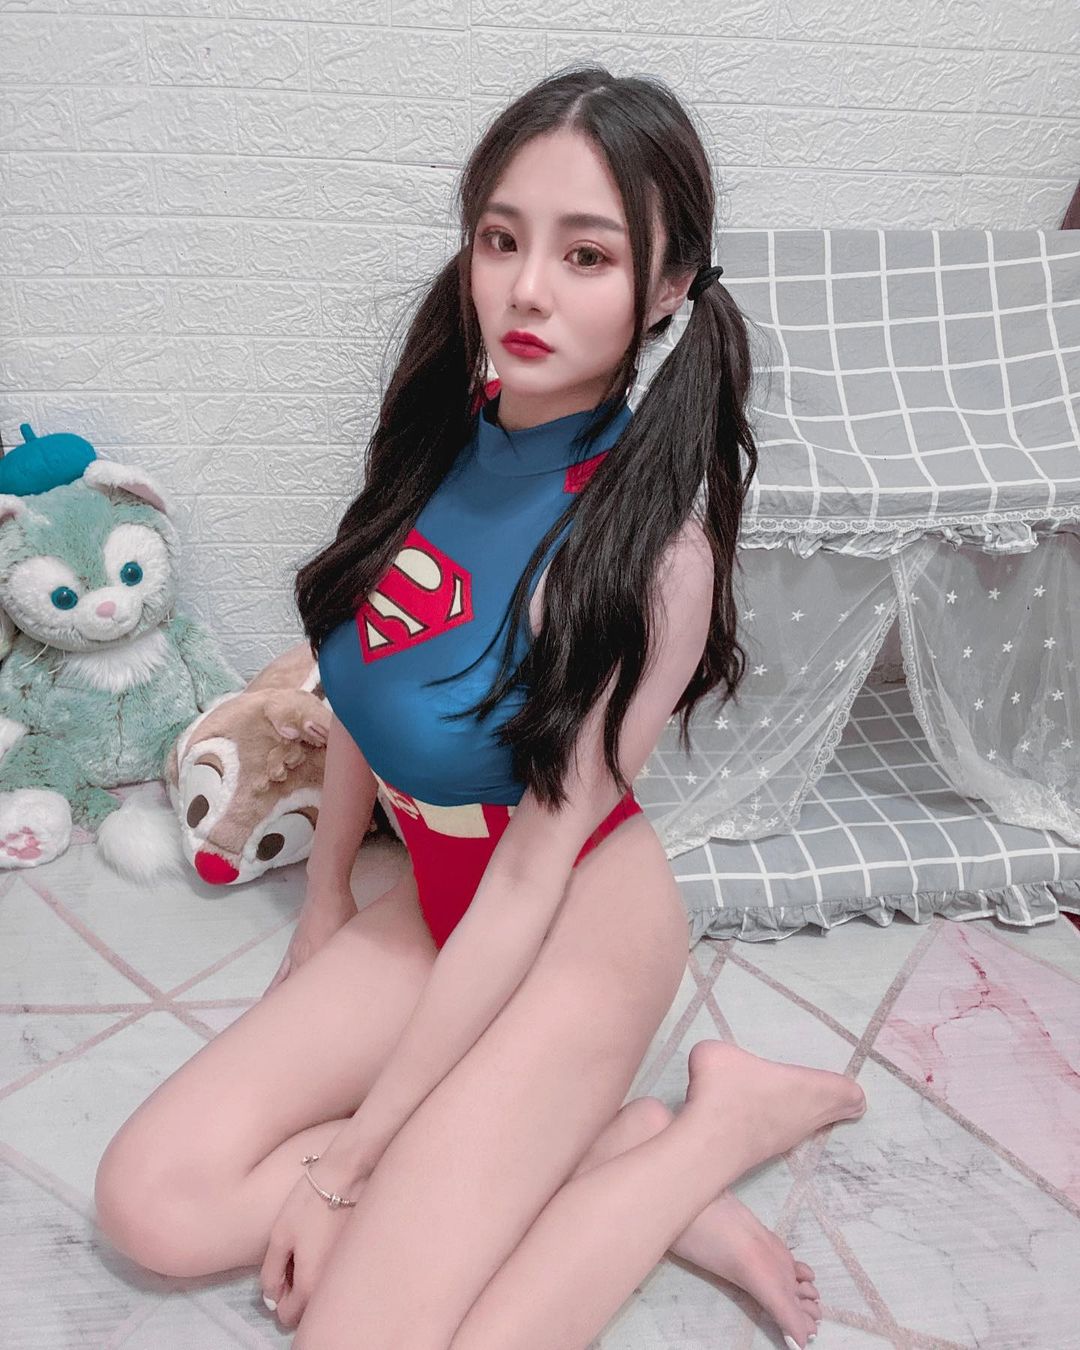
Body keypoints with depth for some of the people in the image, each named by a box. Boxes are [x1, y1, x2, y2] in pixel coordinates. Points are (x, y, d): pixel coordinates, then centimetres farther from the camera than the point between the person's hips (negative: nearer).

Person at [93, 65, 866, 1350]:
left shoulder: (646, 542, -25)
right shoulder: (443, 427, -5)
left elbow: (534, 881, -22)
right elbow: (366, 680, 5)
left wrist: (349, 1155, -14)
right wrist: (324, 905, 12)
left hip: (580, 923, -6)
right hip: (435, 897, 7)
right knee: (151, 1202, -3)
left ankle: (716, 1120, 2)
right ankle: (625, 1154, -1)